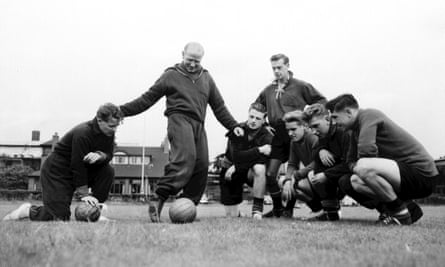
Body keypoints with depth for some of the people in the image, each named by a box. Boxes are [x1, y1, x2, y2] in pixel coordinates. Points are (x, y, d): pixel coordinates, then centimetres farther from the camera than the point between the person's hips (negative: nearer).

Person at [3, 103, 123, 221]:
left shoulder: (108, 132, -4)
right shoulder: (82, 133, -27)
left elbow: (108, 154, -5)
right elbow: (78, 165, -27)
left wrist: (99, 155, -30)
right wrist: (83, 194, -26)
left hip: (79, 170, 8)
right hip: (56, 171, -8)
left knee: (108, 171, -15)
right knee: (60, 216, -16)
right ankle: (29, 210, 10)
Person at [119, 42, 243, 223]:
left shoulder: (206, 78, 21)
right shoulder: (171, 75, 8)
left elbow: (219, 105, 24)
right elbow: (147, 99, 8)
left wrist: (233, 126, 16)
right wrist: (121, 111, 2)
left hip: (198, 125, 6)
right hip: (179, 119, -6)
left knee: (201, 165, -6)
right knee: (186, 158, -28)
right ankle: (158, 201, -32)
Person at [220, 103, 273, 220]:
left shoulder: (266, 136, -14)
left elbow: (263, 160, -25)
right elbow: (236, 156, -26)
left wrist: (236, 167, -24)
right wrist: (259, 150, -31)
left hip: (250, 172, 0)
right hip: (231, 175, 0)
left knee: (260, 168, -37)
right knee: (231, 216, -1)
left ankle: (257, 208, -23)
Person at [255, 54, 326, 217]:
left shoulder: (300, 86, 2)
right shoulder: (268, 91, 15)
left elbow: (321, 101, 4)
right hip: (278, 137, 5)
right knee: (270, 174, 2)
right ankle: (278, 209, 17)